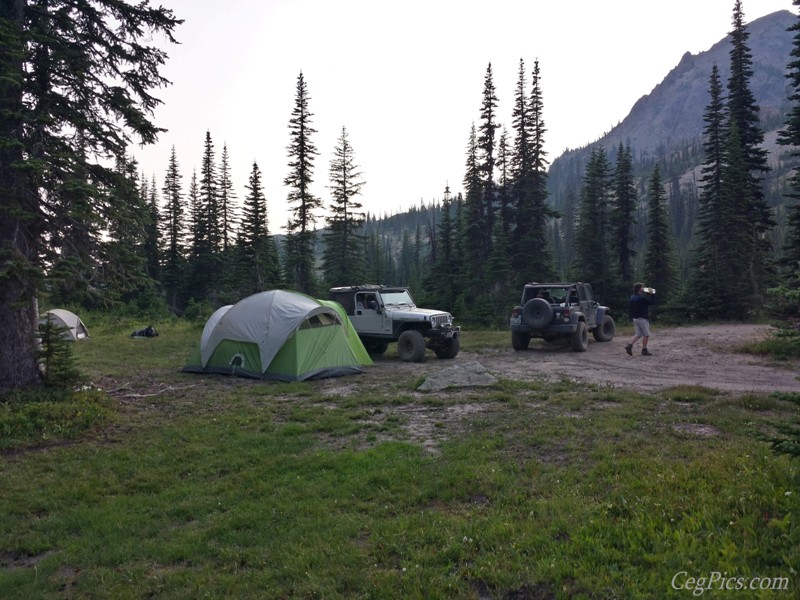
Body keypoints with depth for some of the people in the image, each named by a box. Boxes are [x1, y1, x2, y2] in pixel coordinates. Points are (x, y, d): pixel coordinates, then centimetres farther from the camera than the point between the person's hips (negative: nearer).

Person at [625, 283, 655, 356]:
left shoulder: (632, 298, 7)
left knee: (638, 334, 12)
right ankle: (644, 350, 7)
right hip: (642, 318, -8)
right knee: (646, 335, 4)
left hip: (635, 318, 8)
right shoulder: (642, 298, -17)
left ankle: (629, 346, -4)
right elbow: (652, 301, -8)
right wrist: (651, 294, 2)